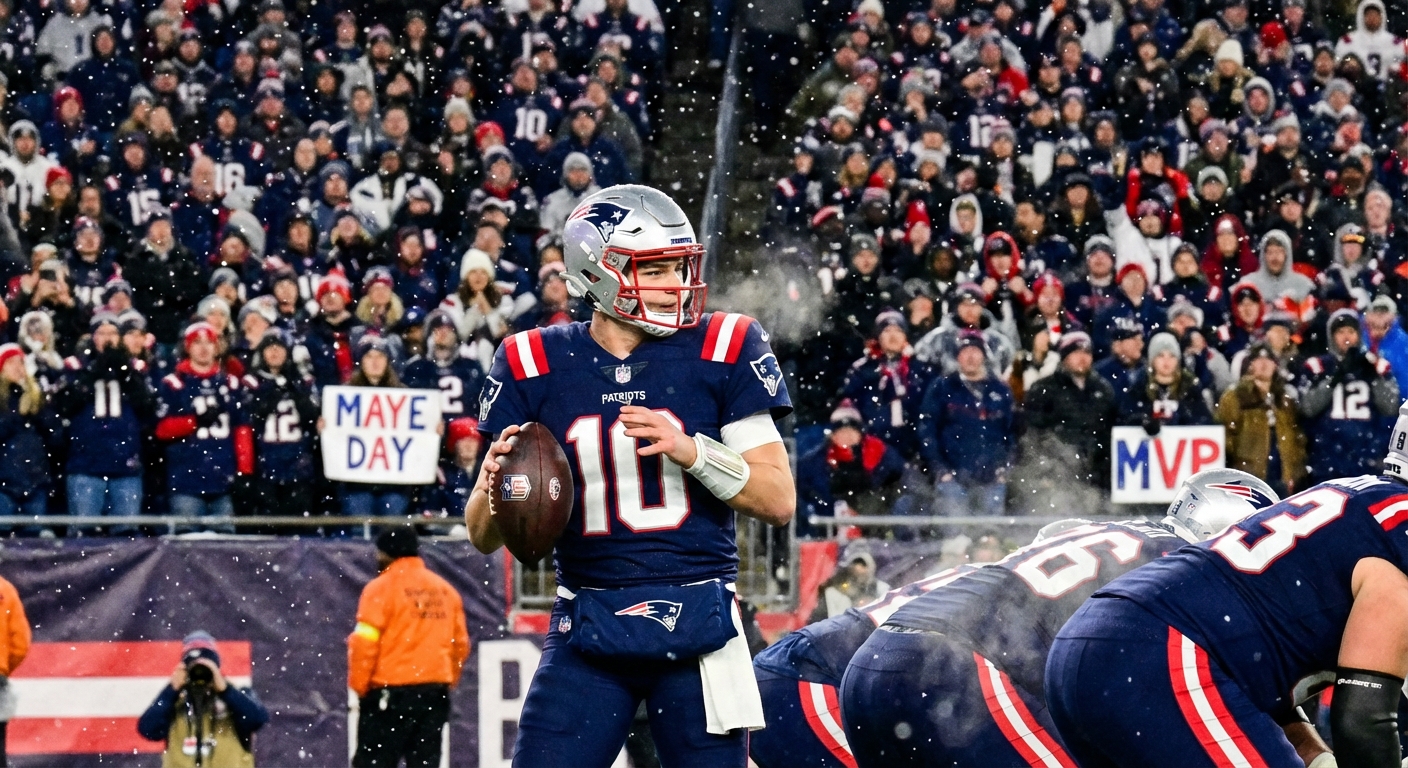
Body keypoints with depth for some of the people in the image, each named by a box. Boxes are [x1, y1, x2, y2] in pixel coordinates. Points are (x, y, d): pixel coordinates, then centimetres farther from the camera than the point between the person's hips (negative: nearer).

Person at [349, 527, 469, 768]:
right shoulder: (446, 590, 11)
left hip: (391, 690, -6)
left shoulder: (381, 588, -7)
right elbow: (461, 643, 14)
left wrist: (358, 685, -2)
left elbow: (364, 642, -12)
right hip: (436, 692, 6)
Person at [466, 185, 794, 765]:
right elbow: (484, 537, 8)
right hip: (587, 626, 1)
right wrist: (494, 483, -16)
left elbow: (779, 500, -1)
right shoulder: (535, 365, 3)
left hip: (697, 626, -1)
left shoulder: (724, 351, 1)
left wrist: (691, 450, -16)